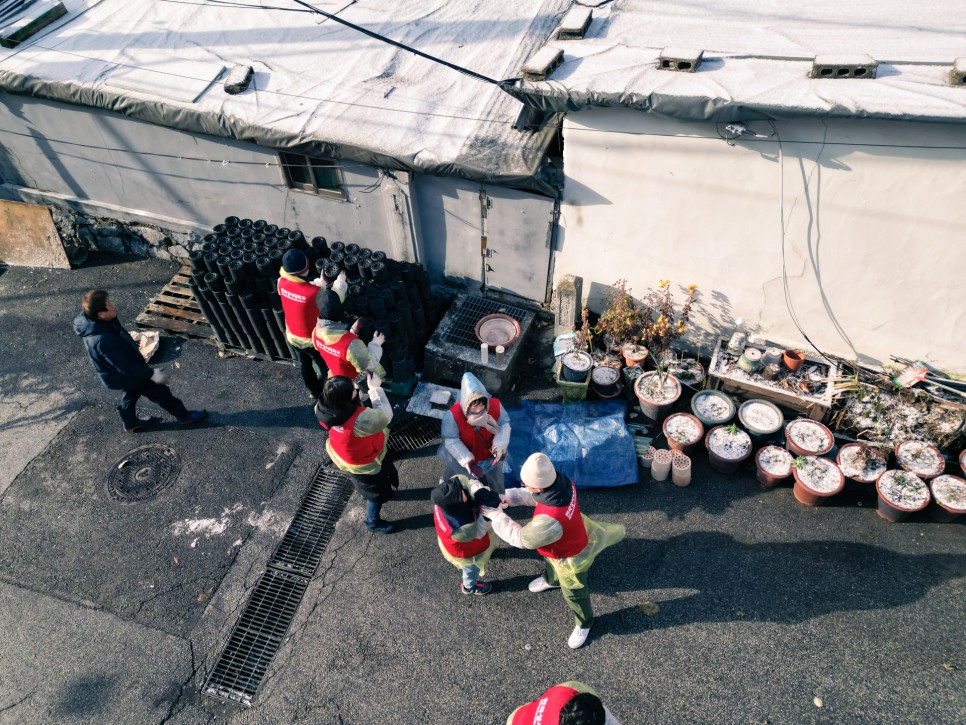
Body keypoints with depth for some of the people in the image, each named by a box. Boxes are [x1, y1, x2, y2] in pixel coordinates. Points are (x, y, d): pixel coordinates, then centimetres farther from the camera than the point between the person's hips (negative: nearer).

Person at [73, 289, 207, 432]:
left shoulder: (92, 323, -13)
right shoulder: (104, 340, -42)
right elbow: (124, 365, -33)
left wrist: (131, 343, 23)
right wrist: (151, 374, -26)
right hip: (124, 376, -9)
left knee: (132, 393, 31)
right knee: (159, 391, 9)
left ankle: (130, 423, 53)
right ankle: (184, 416, 28)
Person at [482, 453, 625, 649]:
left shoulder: (550, 520, -50)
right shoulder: (560, 481, -30)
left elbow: (521, 538, -30)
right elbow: (533, 495, -7)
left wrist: (495, 515, -22)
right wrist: (507, 496, -19)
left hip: (571, 557, -7)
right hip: (572, 536, 7)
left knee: (574, 594, 24)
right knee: (549, 562, 38)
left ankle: (584, 624, 54)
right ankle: (552, 580, 72)